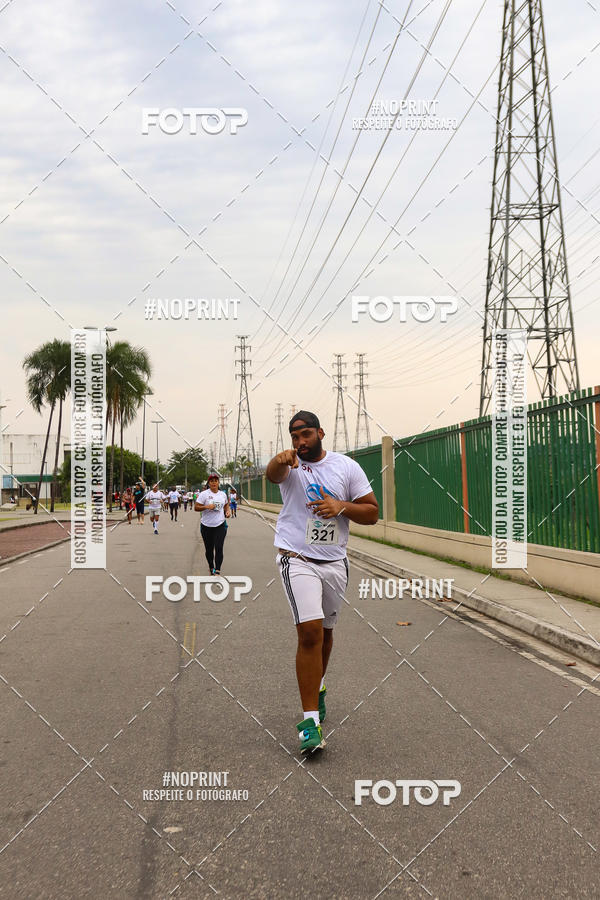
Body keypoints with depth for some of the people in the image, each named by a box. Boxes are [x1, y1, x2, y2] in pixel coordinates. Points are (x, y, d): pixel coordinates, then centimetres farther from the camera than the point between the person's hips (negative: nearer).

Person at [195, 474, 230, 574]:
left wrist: (227, 511, 5)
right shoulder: (204, 494, -5)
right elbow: (196, 507, -8)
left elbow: (226, 505, 26)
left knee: (219, 548, -11)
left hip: (220, 525, 2)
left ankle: (217, 570, -11)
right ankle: (211, 567, 30)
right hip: (207, 525, -1)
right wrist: (207, 507, -22)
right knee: (209, 549, 9)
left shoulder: (223, 494, 8)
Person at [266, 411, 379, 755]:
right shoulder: (290, 464, -5)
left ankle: (318, 687, 46)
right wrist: (281, 460, -54)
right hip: (297, 558, -3)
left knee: (325, 630, 18)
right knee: (310, 631, -16)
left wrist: (340, 507, -16)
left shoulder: (347, 466, 1)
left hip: (335, 561, 4)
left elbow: (372, 512, 3)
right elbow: (273, 474, -30)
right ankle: (311, 720, -12)